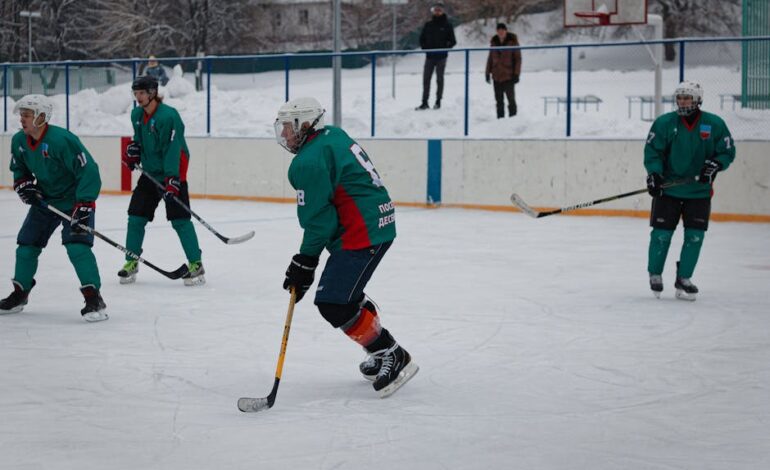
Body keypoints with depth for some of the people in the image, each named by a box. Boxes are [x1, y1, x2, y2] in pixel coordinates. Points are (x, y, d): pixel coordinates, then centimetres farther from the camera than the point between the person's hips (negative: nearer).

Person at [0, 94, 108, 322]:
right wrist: (23, 183, -6)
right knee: (27, 243, 10)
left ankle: (94, 299, -18)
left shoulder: (62, 139, -29)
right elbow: (19, 169, 16)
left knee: (76, 245, -22)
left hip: (74, 201, -8)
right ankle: (19, 294, 28)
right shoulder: (19, 141, -5)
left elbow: (88, 172, -29)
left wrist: (83, 207, -31)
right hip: (44, 200, 8)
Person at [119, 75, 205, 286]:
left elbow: (172, 150, -26)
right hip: (150, 172, 8)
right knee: (136, 217, 4)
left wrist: (171, 179, -32)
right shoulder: (137, 115, 5)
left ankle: (196, 266, -7)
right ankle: (131, 263, 15)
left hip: (172, 173, -8)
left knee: (180, 219, -12)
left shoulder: (168, 116, -20)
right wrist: (133, 150, 2)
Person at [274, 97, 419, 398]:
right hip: (379, 224, 11)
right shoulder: (333, 136, 12)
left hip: (362, 234, -11)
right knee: (345, 291, 23)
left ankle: (392, 356, -4)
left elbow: (318, 218, -17)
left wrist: (304, 263, -8)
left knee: (334, 303, -11)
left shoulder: (309, 161, -17)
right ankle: (380, 354, 32)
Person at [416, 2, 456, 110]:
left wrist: (445, 49, -8)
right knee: (426, 79, 0)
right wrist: (425, 48, 0)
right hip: (429, 56, 3)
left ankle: (438, 101, 10)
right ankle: (424, 102, 3)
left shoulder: (447, 25, 1)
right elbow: (422, 38, 15)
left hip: (441, 57, -3)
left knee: (440, 79, 3)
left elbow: (452, 41, 2)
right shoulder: (428, 25, 9)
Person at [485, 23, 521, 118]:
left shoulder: (512, 41, -5)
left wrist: (516, 74, -10)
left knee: (511, 98, -2)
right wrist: (488, 72, 13)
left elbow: (518, 58, -4)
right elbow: (490, 58, 15)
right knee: (499, 100, 7)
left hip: (508, 75, -4)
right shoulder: (494, 42, 8)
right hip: (497, 76, 4)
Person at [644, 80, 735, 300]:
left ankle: (683, 279, 14)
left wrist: (715, 164, -16)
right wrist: (654, 173, -18)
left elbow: (728, 151, 3)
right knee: (661, 233, -1)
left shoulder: (714, 124, -3)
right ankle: (655, 275, 20)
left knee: (695, 235, 0)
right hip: (668, 189, -1)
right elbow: (652, 150, -4)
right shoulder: (664, 123, -5)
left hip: (699, 191, 1)